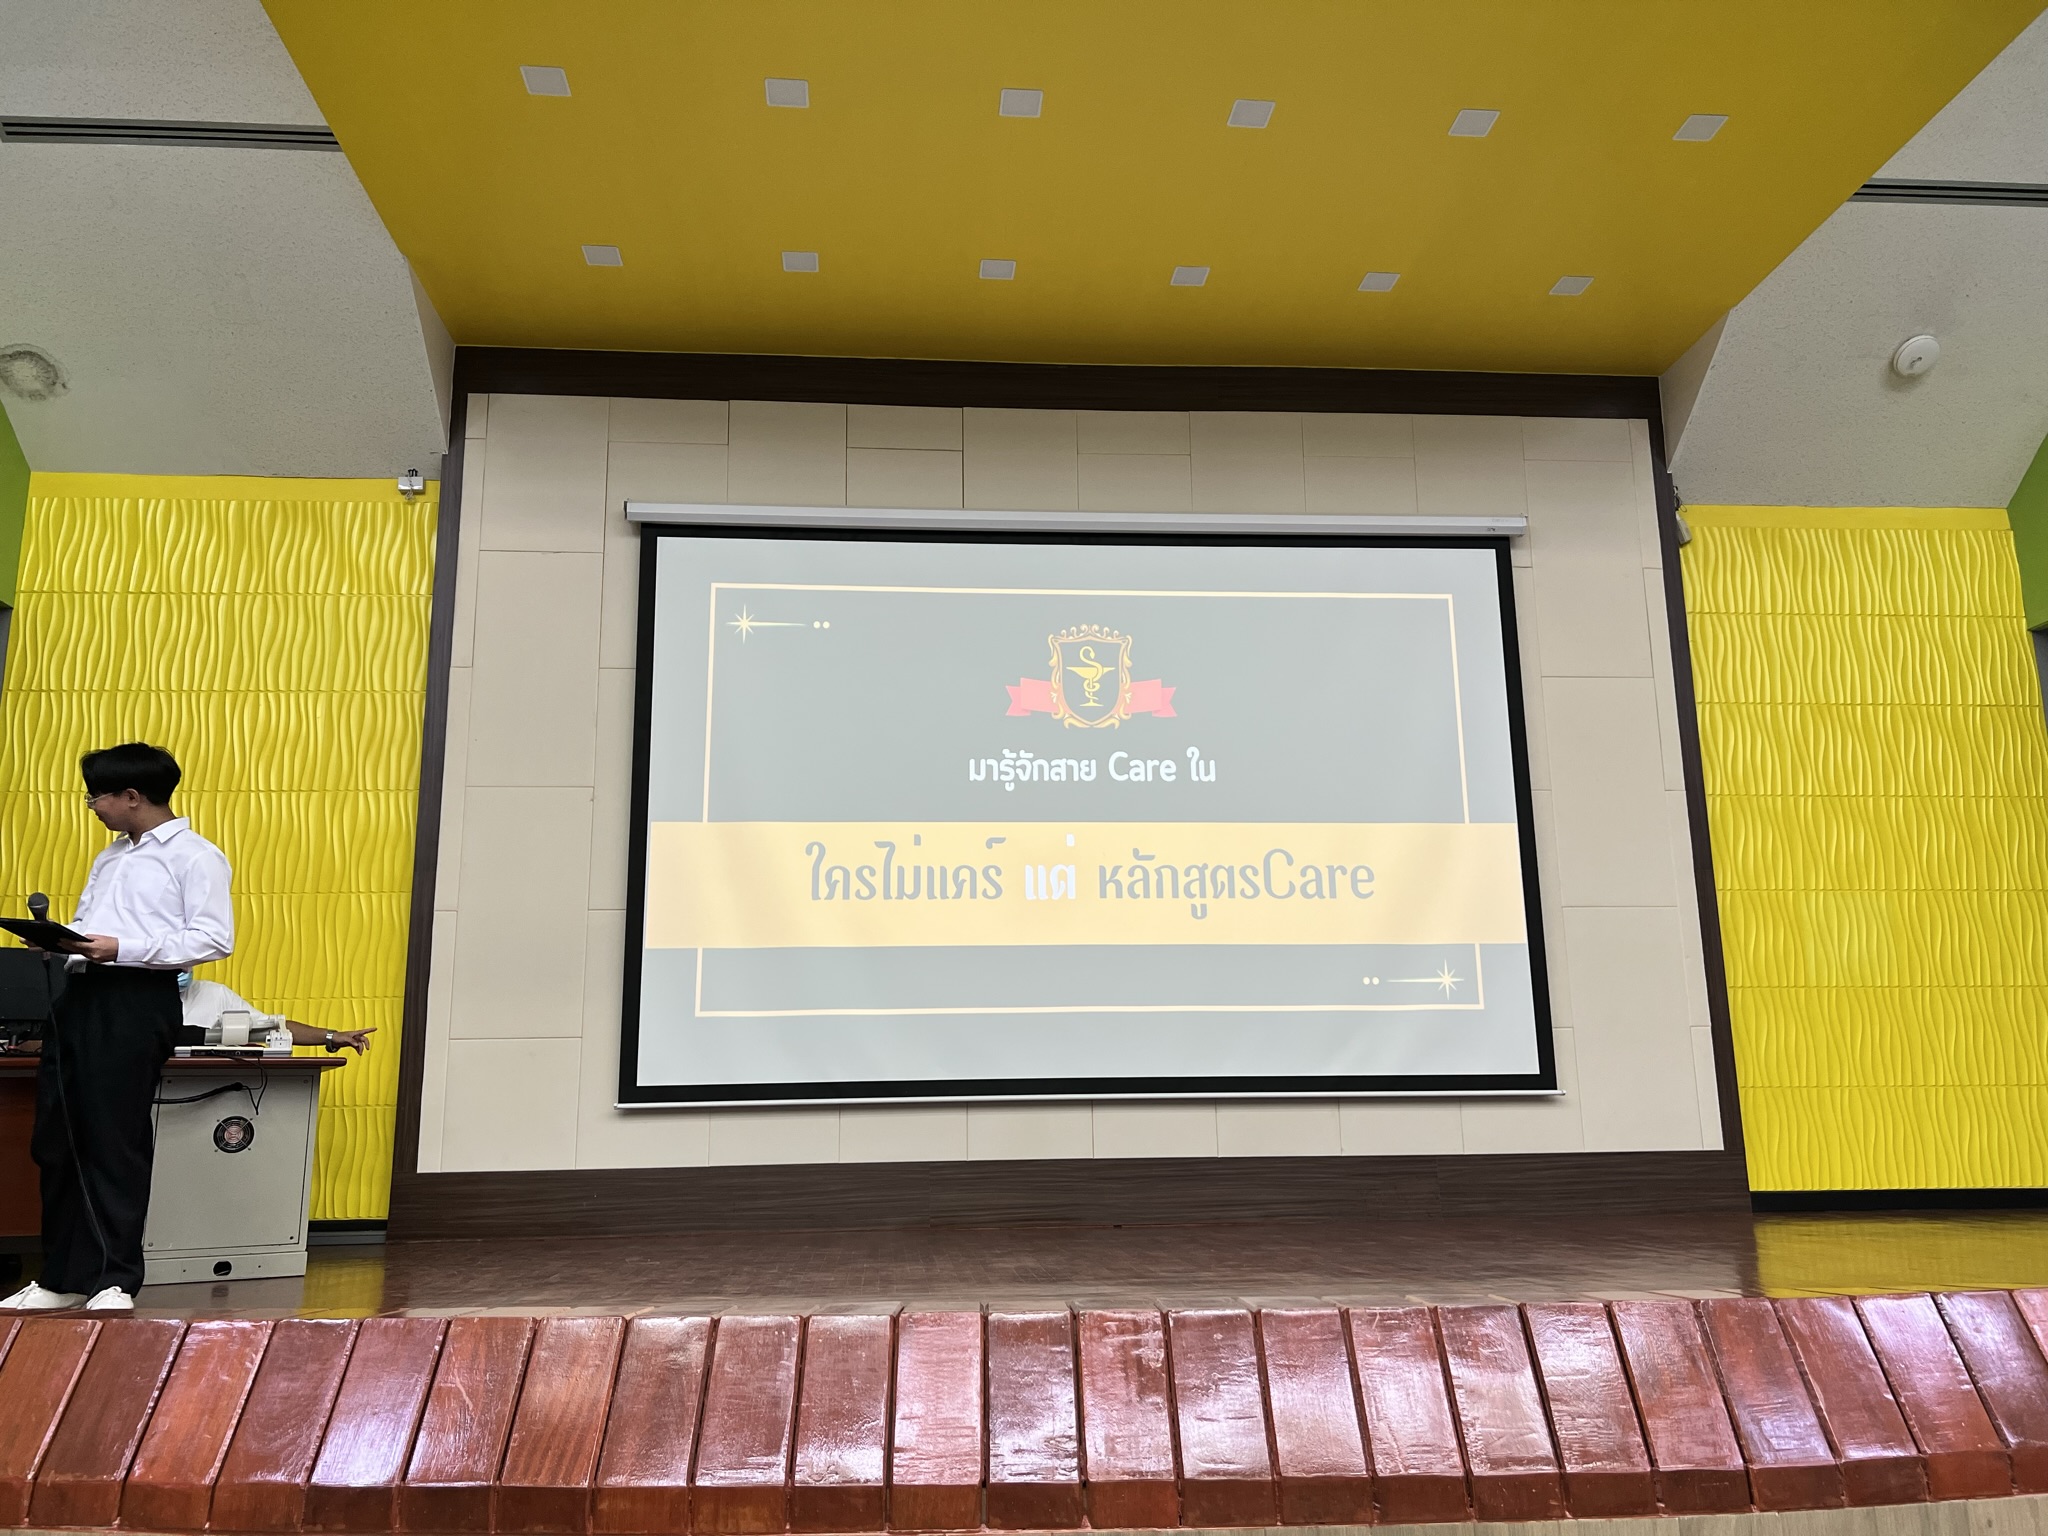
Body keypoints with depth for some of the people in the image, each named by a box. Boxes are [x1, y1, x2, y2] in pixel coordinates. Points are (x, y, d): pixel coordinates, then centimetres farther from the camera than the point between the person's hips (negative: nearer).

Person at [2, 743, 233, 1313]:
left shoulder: (195, 856, -4)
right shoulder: (110, 856, 22)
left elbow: (215, 939, -14)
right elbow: (87, 923, 24)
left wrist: (122, 949, -19)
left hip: (136, 1002, -8)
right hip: (79, 995, 8)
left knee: (115, 1142, -3)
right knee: (55, 1140, 9)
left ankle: (115, 1281, 7)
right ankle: (62, 1276, 20)